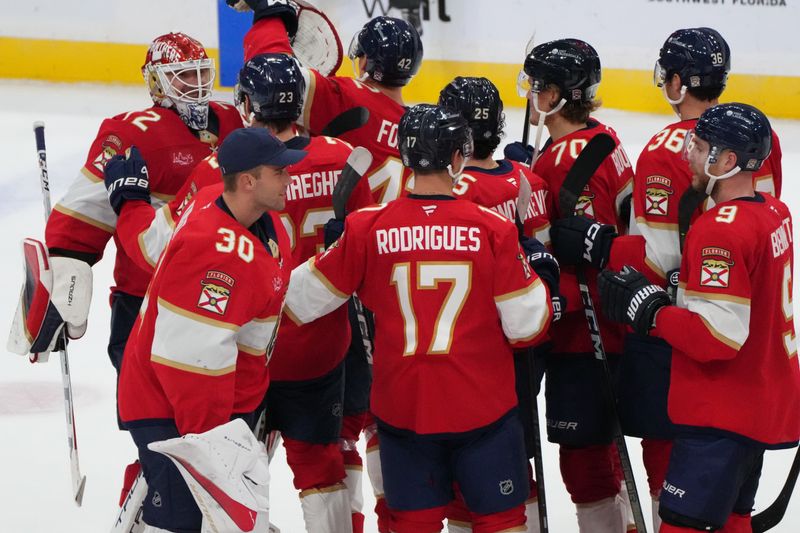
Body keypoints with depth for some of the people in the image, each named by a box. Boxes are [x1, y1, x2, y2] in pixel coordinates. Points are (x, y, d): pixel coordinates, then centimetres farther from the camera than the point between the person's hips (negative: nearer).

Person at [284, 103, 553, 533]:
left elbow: (304, 296, 3)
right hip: (482, 407, -2)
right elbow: (527, 325, -7)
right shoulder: (494, 229, -9)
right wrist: (538, 279, 13)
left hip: (402, 406, 2)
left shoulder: (368, 228, -6)